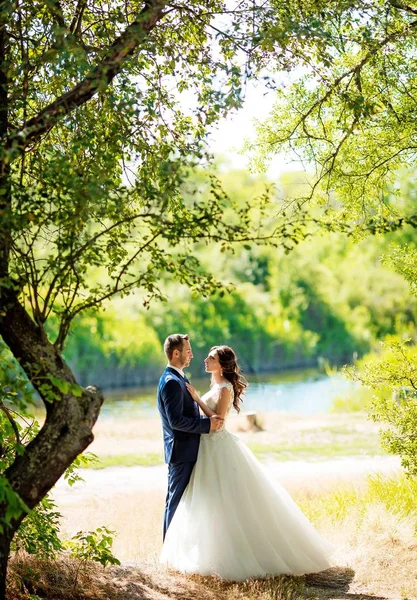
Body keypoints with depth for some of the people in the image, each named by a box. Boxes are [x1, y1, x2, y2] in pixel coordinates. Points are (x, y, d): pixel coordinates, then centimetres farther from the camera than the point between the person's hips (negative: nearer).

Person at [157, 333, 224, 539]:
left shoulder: (177, 379, 15)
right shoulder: (171, 382, -18)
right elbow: (175, 420, -25)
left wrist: (209, 419, 7)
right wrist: (207, 424, -20)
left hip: (184, 452, 10)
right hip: (182, 452, -10)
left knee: (176, 500, 15)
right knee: (176, 501, -5)